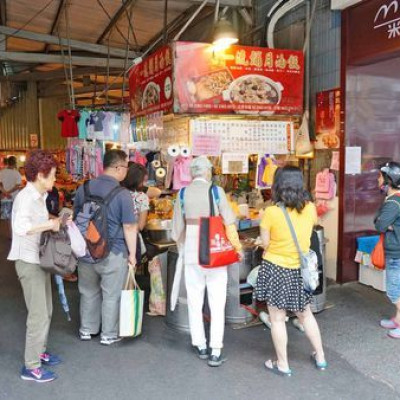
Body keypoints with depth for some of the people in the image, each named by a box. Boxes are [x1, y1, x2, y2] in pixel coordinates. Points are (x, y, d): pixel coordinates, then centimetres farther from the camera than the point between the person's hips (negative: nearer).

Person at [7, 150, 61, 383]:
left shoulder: (39, 197, 9)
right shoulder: (26, 197, -21)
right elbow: (20, 227, -38)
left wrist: (55, 221, -1)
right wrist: (50, 224, -29)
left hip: (41, 259, 10)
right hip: (29, 262, -10)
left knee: (46, 311, 19)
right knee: (39, 315, -3)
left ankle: (40, 351, 36)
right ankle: (31, 367, 10)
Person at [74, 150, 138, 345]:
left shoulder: (84, 188, 0)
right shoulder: (122, 194, -17)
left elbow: (75, 217, 11)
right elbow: (129, 227, -15)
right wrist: (132, 253, -4)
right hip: (113, 253, -5)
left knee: (88, 292, 20)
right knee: (111, 295, 11)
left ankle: (86, 329, 34)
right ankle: (108, 334, 23)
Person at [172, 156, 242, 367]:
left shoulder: (183, 193, 1)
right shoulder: (216, 191, -6)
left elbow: (177, 227, 5)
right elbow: (229, 223, -8)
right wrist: (237, 248, 5)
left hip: (191, 252, 2)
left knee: (194, 301, 14)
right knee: (217, 303, 5)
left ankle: (200, 346, 24)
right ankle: (215, 352, 7)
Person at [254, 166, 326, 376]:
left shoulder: (271, 212, -17)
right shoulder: (310, 208, -5)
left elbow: (265, 243, -9)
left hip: (275, 269, -4)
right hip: (300, 270, 5)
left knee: (278, 319, 9)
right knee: (305, 315, 22)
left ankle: (283, 364, 21)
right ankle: (320, 357, 34)